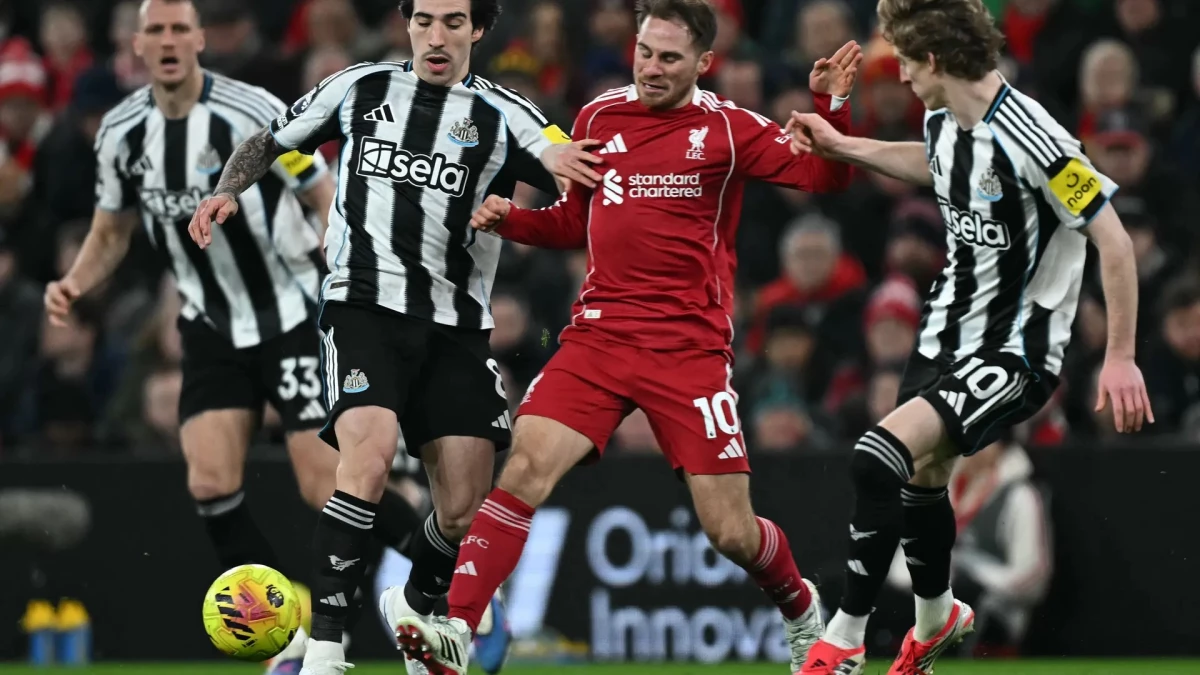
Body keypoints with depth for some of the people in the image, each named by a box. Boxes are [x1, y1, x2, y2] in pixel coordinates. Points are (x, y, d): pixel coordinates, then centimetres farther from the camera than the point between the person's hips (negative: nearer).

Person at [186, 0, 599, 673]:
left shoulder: (504, 116, 6)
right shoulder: (360, 87, 8)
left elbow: (593, 174, -7)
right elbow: (270, 141, 21)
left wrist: (567, 164, -30)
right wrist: (228, 189, 2)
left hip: (457, 326, 2)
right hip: (364, 307, -2)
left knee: (466, 509, 0)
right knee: (370, 452, -27)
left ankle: (414, 605, 34)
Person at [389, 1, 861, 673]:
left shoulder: (729, 129, 0)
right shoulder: (599, 117, 10)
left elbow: (822, 176, -8)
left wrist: (832, 107, -23)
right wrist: (510, 219, 5)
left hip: (691, 346, -2)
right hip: (600, 334, 2)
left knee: (731, 533, -2)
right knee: (526, 465, -20)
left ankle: (802, 610, 30)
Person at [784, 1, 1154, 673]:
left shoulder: (1028, 139, -27)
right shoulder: (945, 122, 0)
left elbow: (1113, 239, -24)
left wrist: (1121, 358, -23)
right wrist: (843, 147, 25)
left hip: (1016, 353, -9)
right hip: (951, 331, 9)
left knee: (879, 458, -22)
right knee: (921, 476, 22)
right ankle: (937, 619, 51)